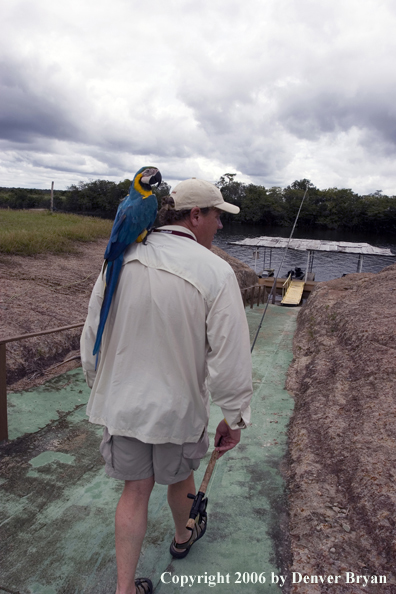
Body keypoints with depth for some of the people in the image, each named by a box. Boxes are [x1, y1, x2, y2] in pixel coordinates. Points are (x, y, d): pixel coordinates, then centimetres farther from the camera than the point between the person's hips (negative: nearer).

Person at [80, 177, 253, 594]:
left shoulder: (122, 258, -7)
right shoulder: (216, 273, -21)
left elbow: (91, 336, 0)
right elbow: (230, 359, -20)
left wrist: (99, 385, 16)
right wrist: (234, 417, -5)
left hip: (122, 402, 3)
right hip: (178, 405, -2)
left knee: (134, 489, 19)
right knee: (180, 476, 26)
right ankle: (183, 536, 55)